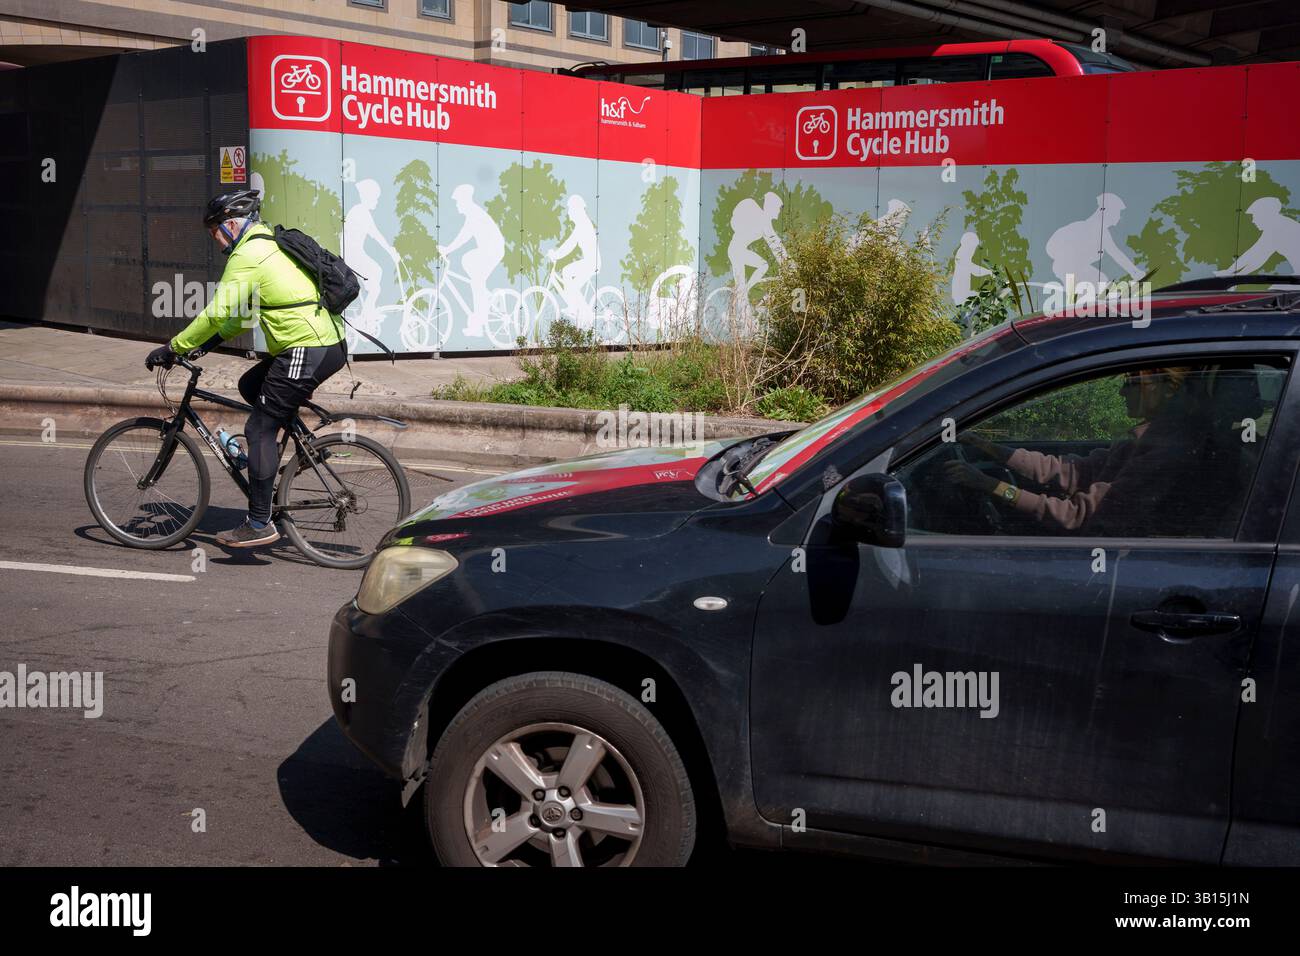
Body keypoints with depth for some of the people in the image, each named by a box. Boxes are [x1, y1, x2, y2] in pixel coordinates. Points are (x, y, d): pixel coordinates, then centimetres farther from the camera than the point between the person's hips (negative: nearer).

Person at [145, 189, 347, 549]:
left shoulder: (246, 256, -9)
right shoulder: (271, 244, 22)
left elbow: (217, 313, -15)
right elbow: (245, 310, 27)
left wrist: (173, 348, -7)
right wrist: (211, 341, 23)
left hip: (306, 351, -10)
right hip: (331, 344, 10)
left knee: (260, 429, -3)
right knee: (251, 386, 25)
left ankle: (259, 524, 0)